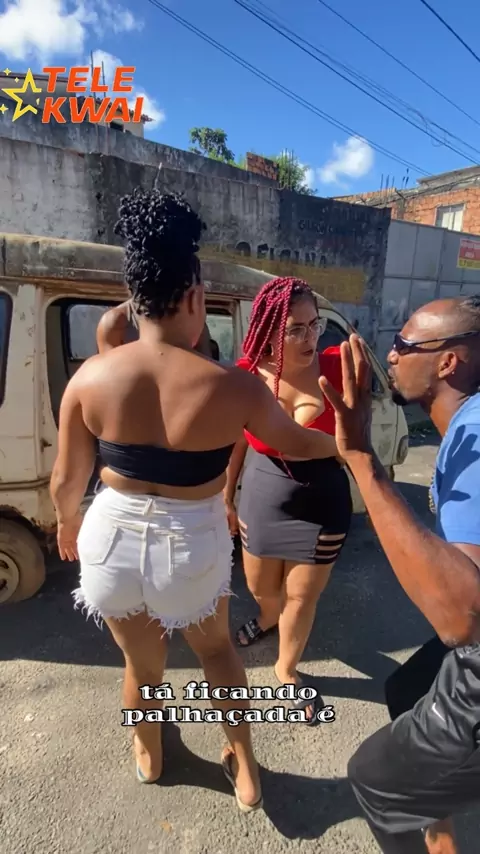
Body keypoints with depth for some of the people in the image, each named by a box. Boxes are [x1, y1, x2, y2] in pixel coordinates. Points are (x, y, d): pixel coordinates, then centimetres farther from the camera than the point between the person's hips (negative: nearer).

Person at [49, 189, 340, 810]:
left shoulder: (91, 377, -13)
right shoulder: (233, 387, -19)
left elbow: (66, 481, -3)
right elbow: (297, 443, -1)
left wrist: (67, 526, 19)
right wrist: (346, 443, 21)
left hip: (112, 540, 2)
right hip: (194, 548, -1)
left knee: (142, 665, 29)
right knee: (216, 647, 30)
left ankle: (148, 757, 59)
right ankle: (245, 770, 47)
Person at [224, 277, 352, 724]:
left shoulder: (336, 367, -16)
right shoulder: (246, 376, -13)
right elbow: (235, 443, 0)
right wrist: (226, 498, 7)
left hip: (321, 502, -1)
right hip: (261, 497, 2)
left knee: (301, 597, 15)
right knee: (260, 585, 23)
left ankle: (286, 669, 45)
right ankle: (268, 618, 62)